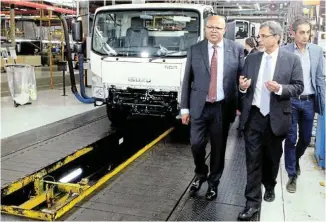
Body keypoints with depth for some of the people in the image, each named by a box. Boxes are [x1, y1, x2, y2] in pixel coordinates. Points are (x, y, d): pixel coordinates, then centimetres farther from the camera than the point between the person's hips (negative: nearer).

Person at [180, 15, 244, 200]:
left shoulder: (237, 49, -1)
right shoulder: (195, 50, 1)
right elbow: (187, 80, 2)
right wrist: (185, 107, 0)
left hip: (223, 107, 0)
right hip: (200, 106, 1)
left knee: (219, 148, 9)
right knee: (196, 144, 2)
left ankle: (213, 182, 31)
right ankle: (200, 175, 32)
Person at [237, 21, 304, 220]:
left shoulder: (292, 59, -2)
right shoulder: (251, 59, 5)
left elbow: (298, 87, -4)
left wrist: (280, 89, -21)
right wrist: (242, 87, -12)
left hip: (276, 117, -1)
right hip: (253, 116, 1)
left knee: (272, 158, 17)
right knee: (253, 160, 1)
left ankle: (269, 187, 44)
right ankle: (253, 202, 8)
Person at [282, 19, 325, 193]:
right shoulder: (284, 51, -7)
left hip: (309, 101, 3)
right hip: (290, 102, -3)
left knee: (306, 138, 14)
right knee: (291, 139, 3)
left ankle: (295, 159, 44)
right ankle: (292, 175, 18)